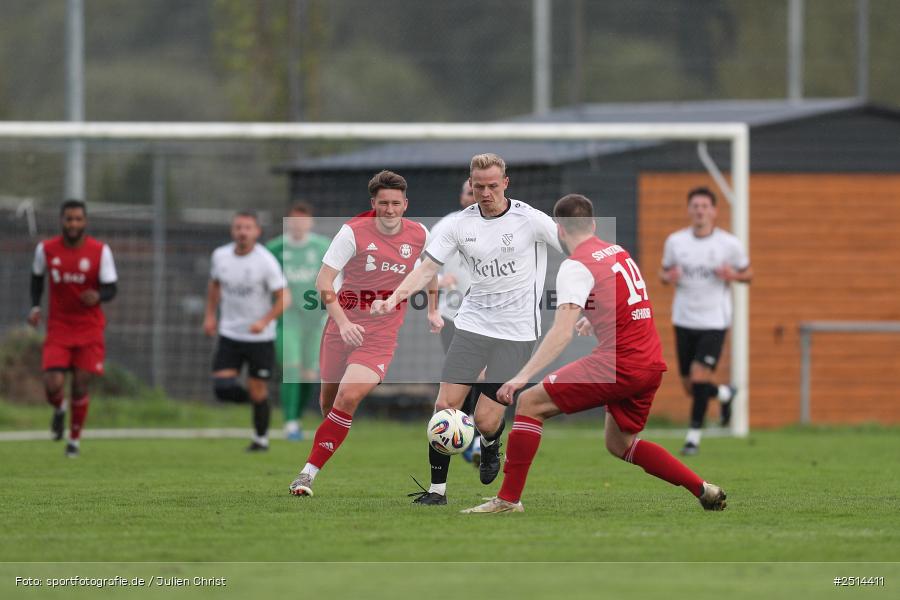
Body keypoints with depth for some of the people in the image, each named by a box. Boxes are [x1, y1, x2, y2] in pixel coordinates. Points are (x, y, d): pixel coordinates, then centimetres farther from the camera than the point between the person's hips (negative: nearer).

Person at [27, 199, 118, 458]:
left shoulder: (100, 251, -9)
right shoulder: (46, 249, -4)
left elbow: (111, 289, -7)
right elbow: (37, 277, 15)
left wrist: (98, 296, -30)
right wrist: (35, 306, 2)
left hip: (90, 329, -1)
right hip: (58, 328, 1)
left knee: (81, 385, -2)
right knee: (53, 386, -13)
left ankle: (74, 439, 20)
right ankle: (59, 410, 25)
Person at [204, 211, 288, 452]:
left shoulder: (267, 262, -14)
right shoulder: (220, 256, 0)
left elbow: (284, 298, -12)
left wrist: (264, 321, -25)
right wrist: (210, 315, 12)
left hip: (260, 339, -3)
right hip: (229, 335, 3)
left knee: (258, 391, 2)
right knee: (223, 389, -10)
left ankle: (261, 438, 24)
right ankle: (253, 397, 23)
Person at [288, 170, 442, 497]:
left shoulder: (419, 234, -1)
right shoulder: (354, 232, -11)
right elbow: (324, 280, -14)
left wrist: (433, 310, 23)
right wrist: (342, 323, -26)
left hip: (381, 335, -1)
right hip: (343, 327, 1)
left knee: (349, 396, -20)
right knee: (328, 400, 10)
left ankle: (309, 473, -18)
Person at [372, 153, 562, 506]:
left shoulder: (530, 220, -7)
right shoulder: (462, 224, 2)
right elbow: (428, 267, 5)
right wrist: (394, 299, -10)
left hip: (516, 331, -3)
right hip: (473, 324, 3)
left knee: (486, 420, -9)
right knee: (445, 406, -9)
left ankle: (490, 445, 30)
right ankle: (437, 489, 3)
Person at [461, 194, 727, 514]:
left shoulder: (575, 267, -8)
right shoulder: (619, 252, 16)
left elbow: (561, 333, -20)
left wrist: (523, 376, -24)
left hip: (618, 362, -8)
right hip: (652, 364, 8)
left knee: (530, 403, -3)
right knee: (619, 444, 24)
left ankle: (509, 499, -7)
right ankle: (704, 490, 15)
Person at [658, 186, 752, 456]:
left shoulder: (729, 244, -5)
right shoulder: (675, 241, 1)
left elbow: (748, 273, 7)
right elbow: (664, 272, 13)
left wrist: (734, 275, -16)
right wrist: (668, 277, -11)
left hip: (714, 322, -3)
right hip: (684, 320, 3)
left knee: (699, 374, -18)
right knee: (690, 388, 7)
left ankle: (694, 436, -7)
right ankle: (725, 394, 41)